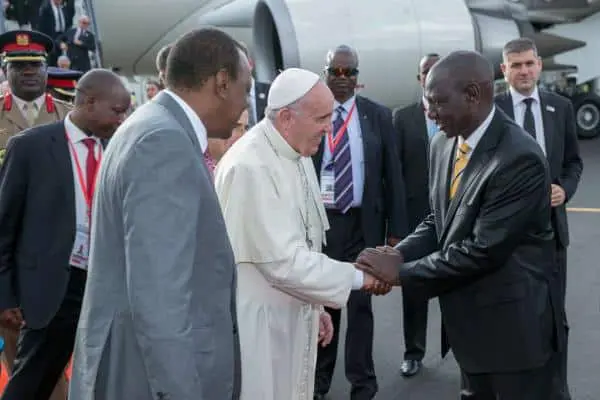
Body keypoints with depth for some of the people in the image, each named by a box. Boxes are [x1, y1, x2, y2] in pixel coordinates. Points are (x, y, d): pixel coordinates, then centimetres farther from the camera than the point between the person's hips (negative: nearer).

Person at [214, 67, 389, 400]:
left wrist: (313, 306, 17)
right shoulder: (250, 166, -24)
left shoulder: (298, 155, 7)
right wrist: (357, 277, -16)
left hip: (292, 316, 9)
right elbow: (283, 261, -25)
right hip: (258, 324, -8)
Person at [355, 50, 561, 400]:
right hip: (470, 317, 8)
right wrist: (400, 254, -9)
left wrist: (401, 272, -20)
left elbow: (483, 250, -27)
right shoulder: (443, 144, 2)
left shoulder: (520, 158, -25)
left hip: (513, 323, -8)